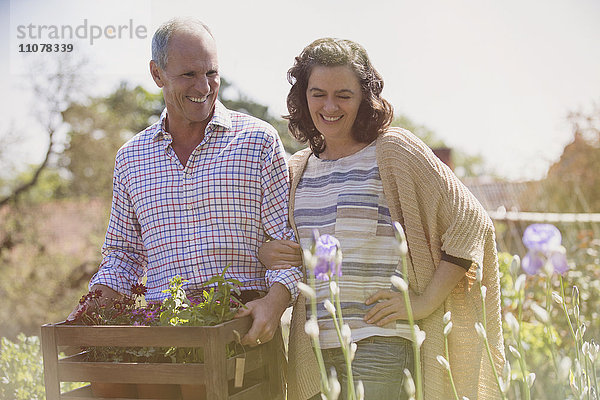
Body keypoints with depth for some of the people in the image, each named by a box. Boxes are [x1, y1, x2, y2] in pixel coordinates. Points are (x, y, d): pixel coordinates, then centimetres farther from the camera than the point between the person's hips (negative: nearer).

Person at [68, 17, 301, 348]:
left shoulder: (259, 141, 5)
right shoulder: (130, 158, 15)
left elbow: (288, 242, 1)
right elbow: (124, 251, 23)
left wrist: (275, 300, -17)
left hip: (245, 332, -3)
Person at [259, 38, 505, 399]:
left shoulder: (394, 150, -3)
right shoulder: (296, 169, 14)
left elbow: (470, 222, -4)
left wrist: (425, 302, -10)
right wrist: (264, 254, 3)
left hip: (381, 346, -5)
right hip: (315, 348, 5)